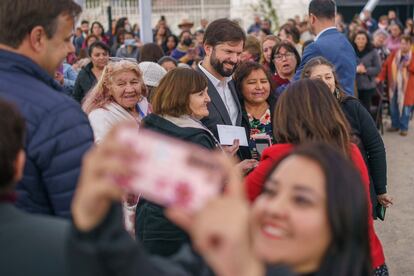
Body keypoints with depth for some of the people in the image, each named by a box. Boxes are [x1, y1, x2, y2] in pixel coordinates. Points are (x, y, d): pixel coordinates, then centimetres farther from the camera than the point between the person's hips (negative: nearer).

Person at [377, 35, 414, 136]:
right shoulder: (393, 54, 7)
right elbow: (385, 66, 4)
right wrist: (380, 77, -6)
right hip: (393, 85, 3)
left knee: (405, 107, -1)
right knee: (393, 106, 10)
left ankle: (404, 128, 9)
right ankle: (395, 125, 25)